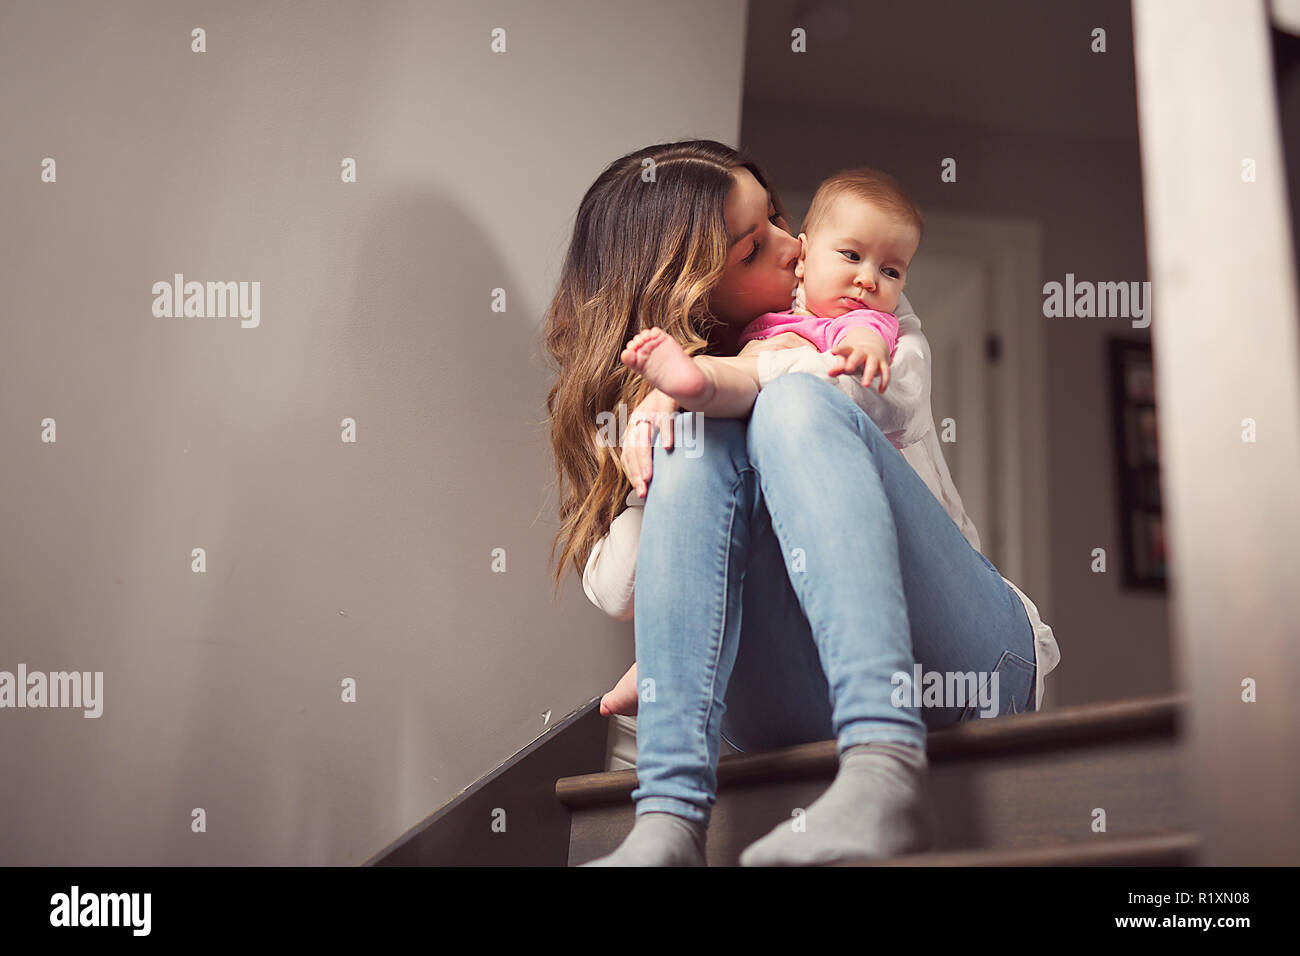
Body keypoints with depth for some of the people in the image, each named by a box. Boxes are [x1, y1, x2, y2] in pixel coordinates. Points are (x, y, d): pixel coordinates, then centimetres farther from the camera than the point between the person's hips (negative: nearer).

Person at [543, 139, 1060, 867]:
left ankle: (885, 775, -47)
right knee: (701, 440, -21)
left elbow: (894, 389, -10)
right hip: (794, 711, 1)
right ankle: (669, 817, -36)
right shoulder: (637, 409, 14)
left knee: (796, 402, -23)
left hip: (966, 654, 0)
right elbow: (617, 593, 1)